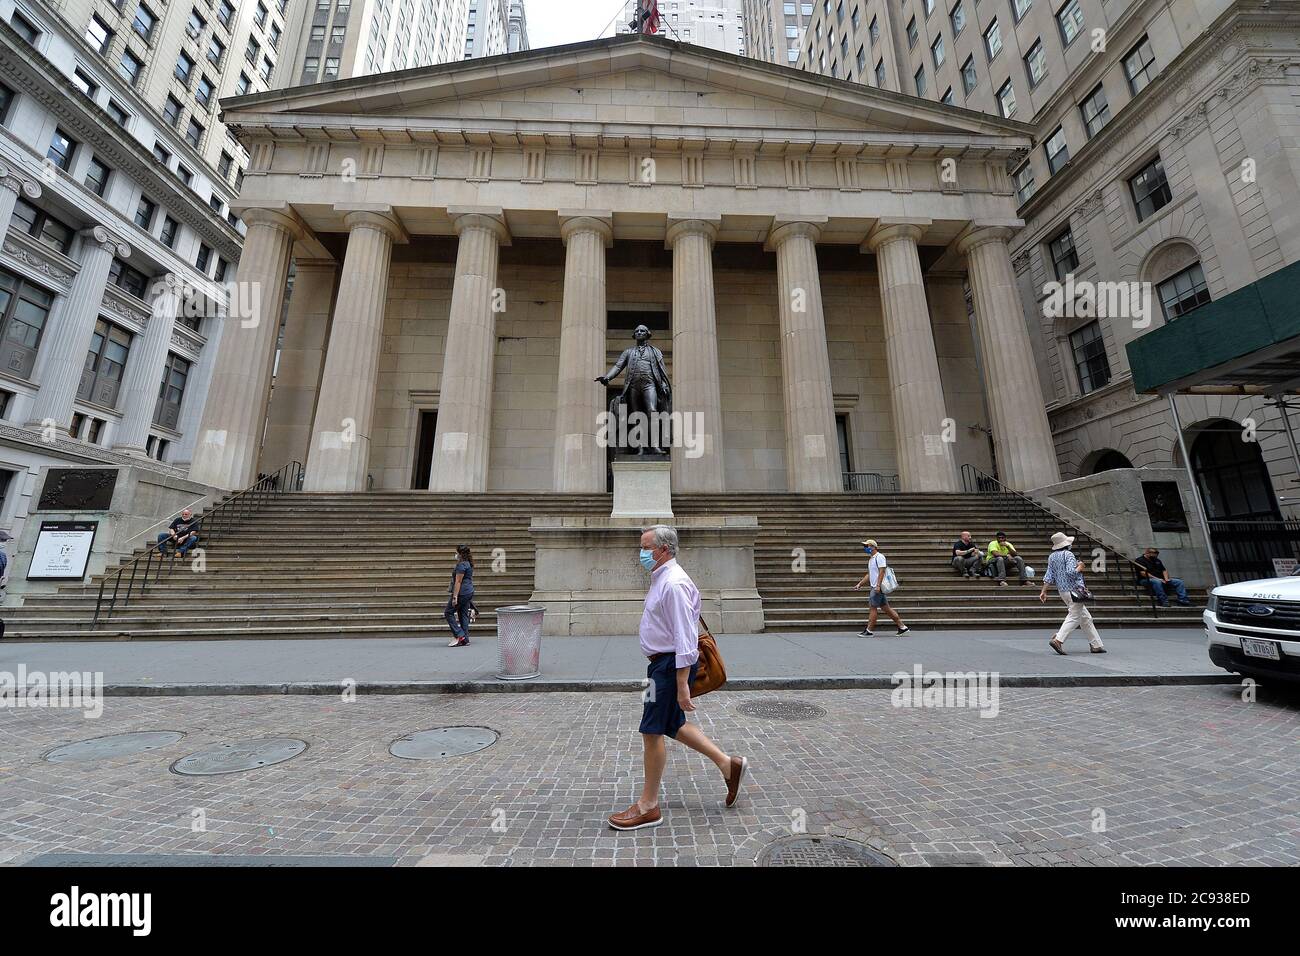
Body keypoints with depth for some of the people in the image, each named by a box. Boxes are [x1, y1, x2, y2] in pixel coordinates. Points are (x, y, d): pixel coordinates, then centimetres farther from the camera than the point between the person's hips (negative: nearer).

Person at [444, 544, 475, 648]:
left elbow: (458, 582, -19)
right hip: (469, 592, 10)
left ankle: (459, 635, -1)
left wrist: (455, 597, -20)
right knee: (463, 615, 10)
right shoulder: (468, 564, 15)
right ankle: (465, 639, 11)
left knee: (448, 612, 1)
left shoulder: (461, 565, -16)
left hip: (461, 593, -10)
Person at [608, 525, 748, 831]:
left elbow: (684, 638, -25)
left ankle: (648, 807, 21)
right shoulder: (660, 579, 9)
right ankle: (727, 764, 32)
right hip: (661, 663, 10)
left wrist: (682, 685, -25)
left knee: (652, 732, 3)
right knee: (672, 725, 20)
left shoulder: (674, 584, -23)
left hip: (671, 665, -10)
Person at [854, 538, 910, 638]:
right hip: (875, 587, 9)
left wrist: (878, 585, -25)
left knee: (873, 607, -4)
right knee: (886, 608, 11)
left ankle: (869, 631, 2)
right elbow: (869, 575, 23)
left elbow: (881, 572, -19)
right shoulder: (871, 559, 18)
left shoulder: (879, 557, -11)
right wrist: (859, 584, 20)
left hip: (879, 587, -9)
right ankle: (902, 627, 19)